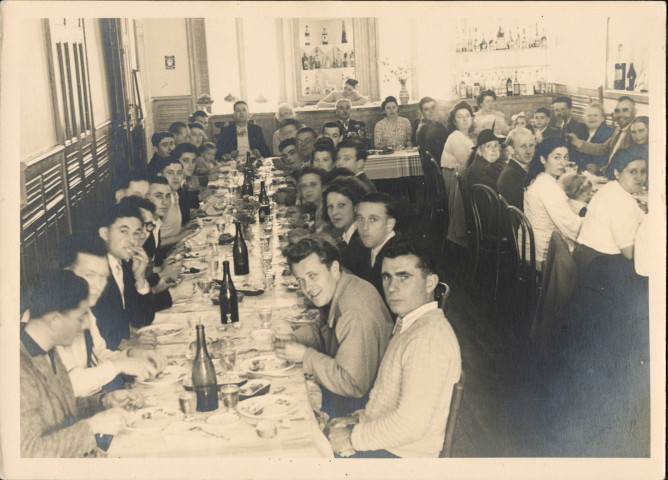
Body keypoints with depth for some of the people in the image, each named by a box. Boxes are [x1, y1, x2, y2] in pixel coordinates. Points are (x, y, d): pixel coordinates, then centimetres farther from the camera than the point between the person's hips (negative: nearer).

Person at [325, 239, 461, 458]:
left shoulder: (428, 340, -25)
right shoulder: (408, 323, 8)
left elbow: (411, 424, -29)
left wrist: (352, 439, -19)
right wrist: (360, 417, 8)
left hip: (400, 454, -9)